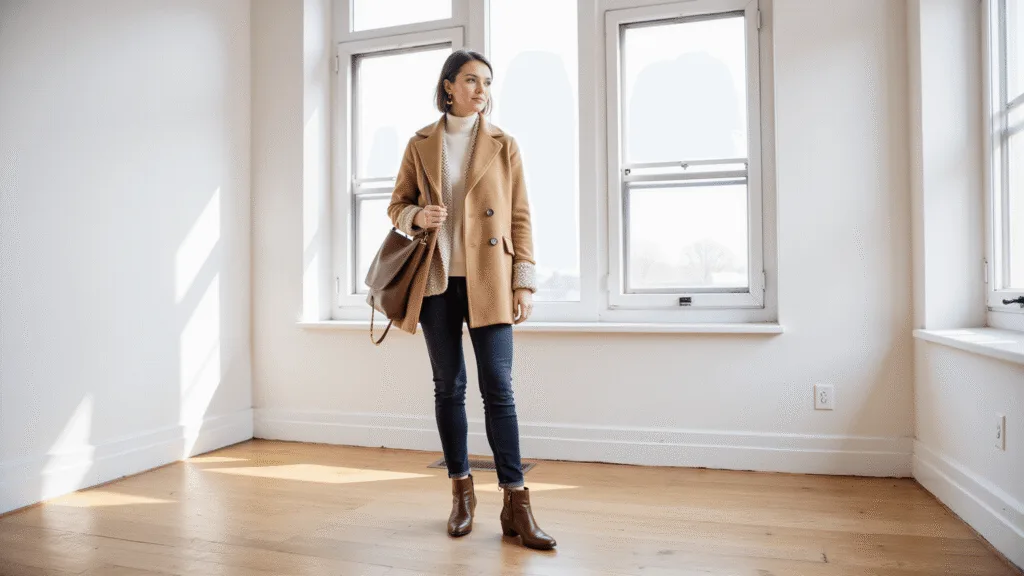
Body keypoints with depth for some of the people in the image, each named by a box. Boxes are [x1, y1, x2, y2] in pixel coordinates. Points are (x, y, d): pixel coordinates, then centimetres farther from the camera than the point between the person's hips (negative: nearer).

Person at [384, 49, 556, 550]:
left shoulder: (503, 145, 6)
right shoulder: (420, 144, 9)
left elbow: (520, 217, 3)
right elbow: (397, 206, 13)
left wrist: (524, 282, -4)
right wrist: (418, 216, -11)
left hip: (488, 281, -1)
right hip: (436, 281, 2)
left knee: (498, 389, -5)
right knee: (448, 387, 7)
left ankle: (516, 504, 2)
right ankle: (462, 494, 21)